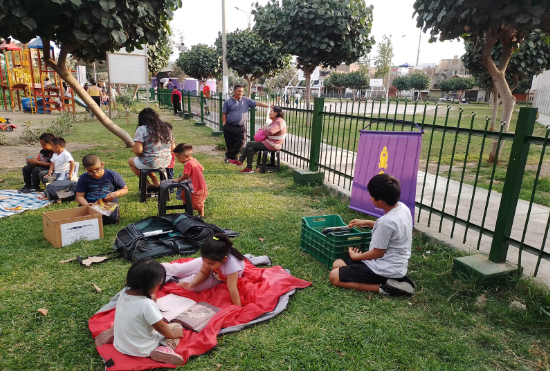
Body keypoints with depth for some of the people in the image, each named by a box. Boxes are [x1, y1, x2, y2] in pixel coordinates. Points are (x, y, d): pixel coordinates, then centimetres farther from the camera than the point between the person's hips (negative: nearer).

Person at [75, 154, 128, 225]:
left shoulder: (112, 175, 1)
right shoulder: (83, 178, 4)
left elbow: (125, 189, 10)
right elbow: (79, 196, 0)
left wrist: (115, 194, -12)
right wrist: (87, 205, -22)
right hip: (90, 205, 2)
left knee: (112, 216, -36)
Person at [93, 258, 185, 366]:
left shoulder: (124, 292, -12)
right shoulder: (147, 305, -32)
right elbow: (161, 327, -17)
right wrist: (172, 334, -1)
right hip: (143, 350, -6)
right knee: (177, 326, 4)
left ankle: (113, 334, 12)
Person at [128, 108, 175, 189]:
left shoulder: (141, 129, -12)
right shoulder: (166, 127, 5)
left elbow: (138, 151, -19)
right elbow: (172, 148, 7)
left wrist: (134, 148, 4)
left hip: (150, 163, -6)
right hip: (166, 163, 6)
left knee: (130, 161, 25)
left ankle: (147, 184, 21)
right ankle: (156, 182, 24)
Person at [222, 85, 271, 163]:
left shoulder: (246, 100, 5)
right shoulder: (228, 102, 3)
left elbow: (257, 103, -3)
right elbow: (224, 114, 5)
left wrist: (268, 106, -15)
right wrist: (225, 125, -2)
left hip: (241, 127, 1)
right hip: (229, 127, -1)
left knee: (241, 142, -12)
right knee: (230, 144, 2)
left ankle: (229, 155, 5)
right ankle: (233, 158, 23)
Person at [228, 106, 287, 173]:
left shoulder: (279, 122, -18)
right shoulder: (275, 121, 16)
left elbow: (270, 131, -32)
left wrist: (264, 129, -10)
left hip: (272, 145, -10)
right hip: (270, 142, 10)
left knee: (249, 143, -4)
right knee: (250, 149, -2)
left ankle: (240, 161, 7)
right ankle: (249, 168, 1)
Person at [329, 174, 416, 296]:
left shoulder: (386, 221, -29)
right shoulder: (402, 207, -3)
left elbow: (378, 253, -17)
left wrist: (356, 256, -1)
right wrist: (366, 222, 18)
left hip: (386, 269, -9)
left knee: (335, 276, -8)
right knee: (337, 264, 13)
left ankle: (383, 287, -9)